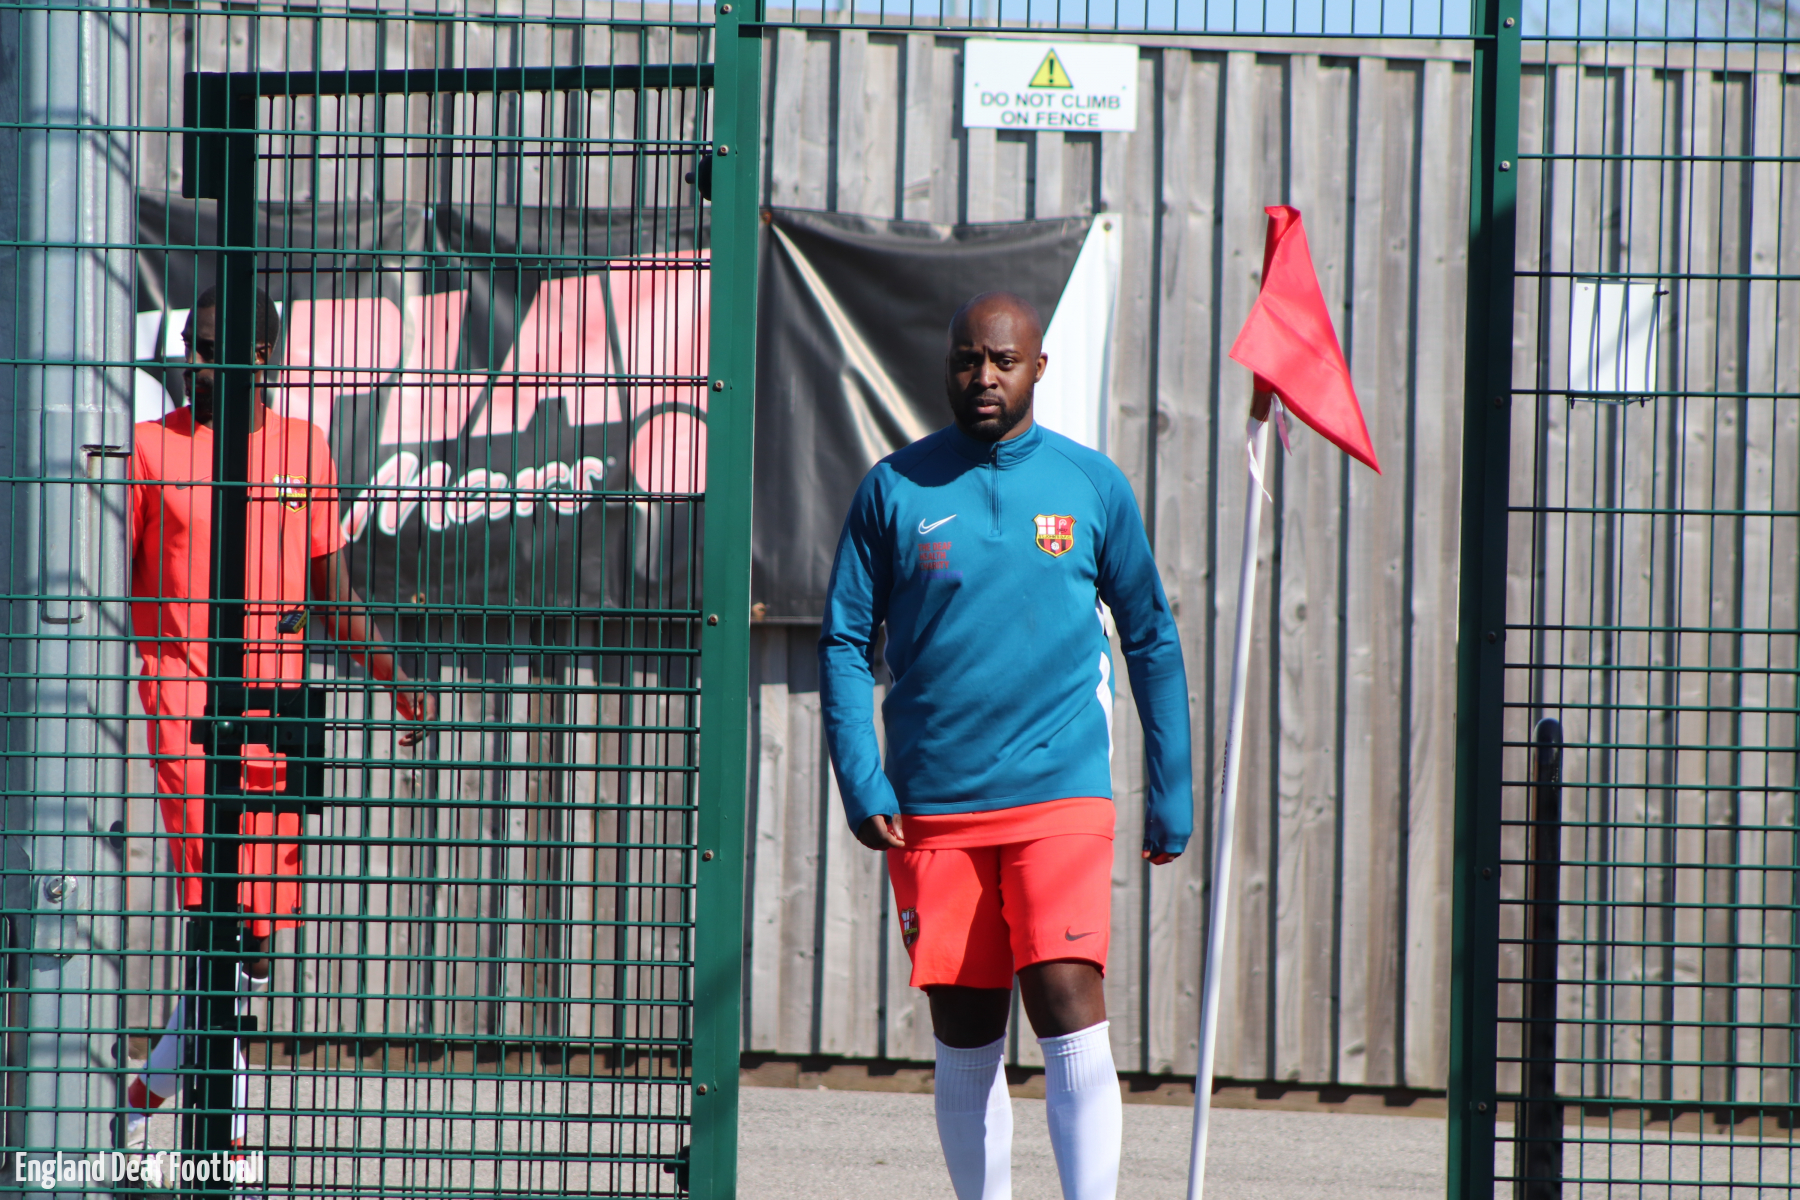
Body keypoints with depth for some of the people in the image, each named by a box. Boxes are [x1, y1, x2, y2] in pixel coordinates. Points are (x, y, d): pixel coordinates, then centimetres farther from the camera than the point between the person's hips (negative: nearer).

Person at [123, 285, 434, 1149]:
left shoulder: (305, 449, 11)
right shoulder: (152, 448, 1)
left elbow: (334, 593, 17)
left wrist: (395, 678, 7)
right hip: (184, 698, -4)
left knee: (259, 938, 6)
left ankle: (158, 1080, 23)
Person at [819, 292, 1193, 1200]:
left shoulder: (1094, 486, 5)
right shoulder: (894, 489, 5)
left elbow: (1152, 640, 12)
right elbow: (845, 640, 7)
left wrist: (1172, 792, 9)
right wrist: (860, 781, -5)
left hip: (1060, 794, -1)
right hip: (929, 808, 1)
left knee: (1068, 1009, -14)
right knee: (965, 1039, 6)